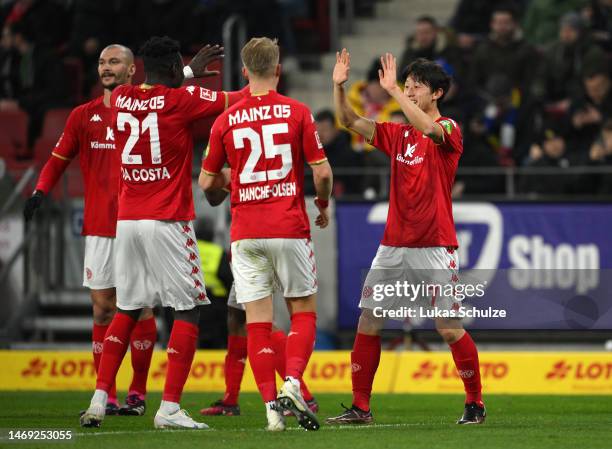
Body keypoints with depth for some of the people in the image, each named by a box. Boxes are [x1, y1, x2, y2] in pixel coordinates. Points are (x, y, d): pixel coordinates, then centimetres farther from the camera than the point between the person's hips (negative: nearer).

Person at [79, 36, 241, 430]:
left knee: (127, 310, 16)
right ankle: (170, 408, -6)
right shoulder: (182, 100, -9)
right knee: (188, 311, 1)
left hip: (126, 221, 6)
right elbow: (238, 100, 2)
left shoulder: (120, 99, 8)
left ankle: (99, 400, 8)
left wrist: (189, 73, 42)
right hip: (168, 221, -6)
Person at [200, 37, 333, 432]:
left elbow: (207, 181, 9)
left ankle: (271, 404, -4)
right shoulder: (297, 112, -3)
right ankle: (292, 384, -11)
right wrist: (323, 205, 15)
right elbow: (322, 172, -5)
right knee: (304, 310, 10)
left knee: (258, 321, 3)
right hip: (290, 228, -1)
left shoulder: (225, 121, 3)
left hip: (245, 234, 1)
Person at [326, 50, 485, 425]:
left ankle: (475, 404, 8)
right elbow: (350, 121, 13)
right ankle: (361, 407, 5)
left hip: (435, 247, -6)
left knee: (450, 328, -6)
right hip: (394, 245, 6)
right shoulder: (397, 134, 14)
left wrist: (393, 90, -29)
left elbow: (429, 128, -27)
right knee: (368, 321, 0)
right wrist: (339, 86, -3)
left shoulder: (449, 130, -4)